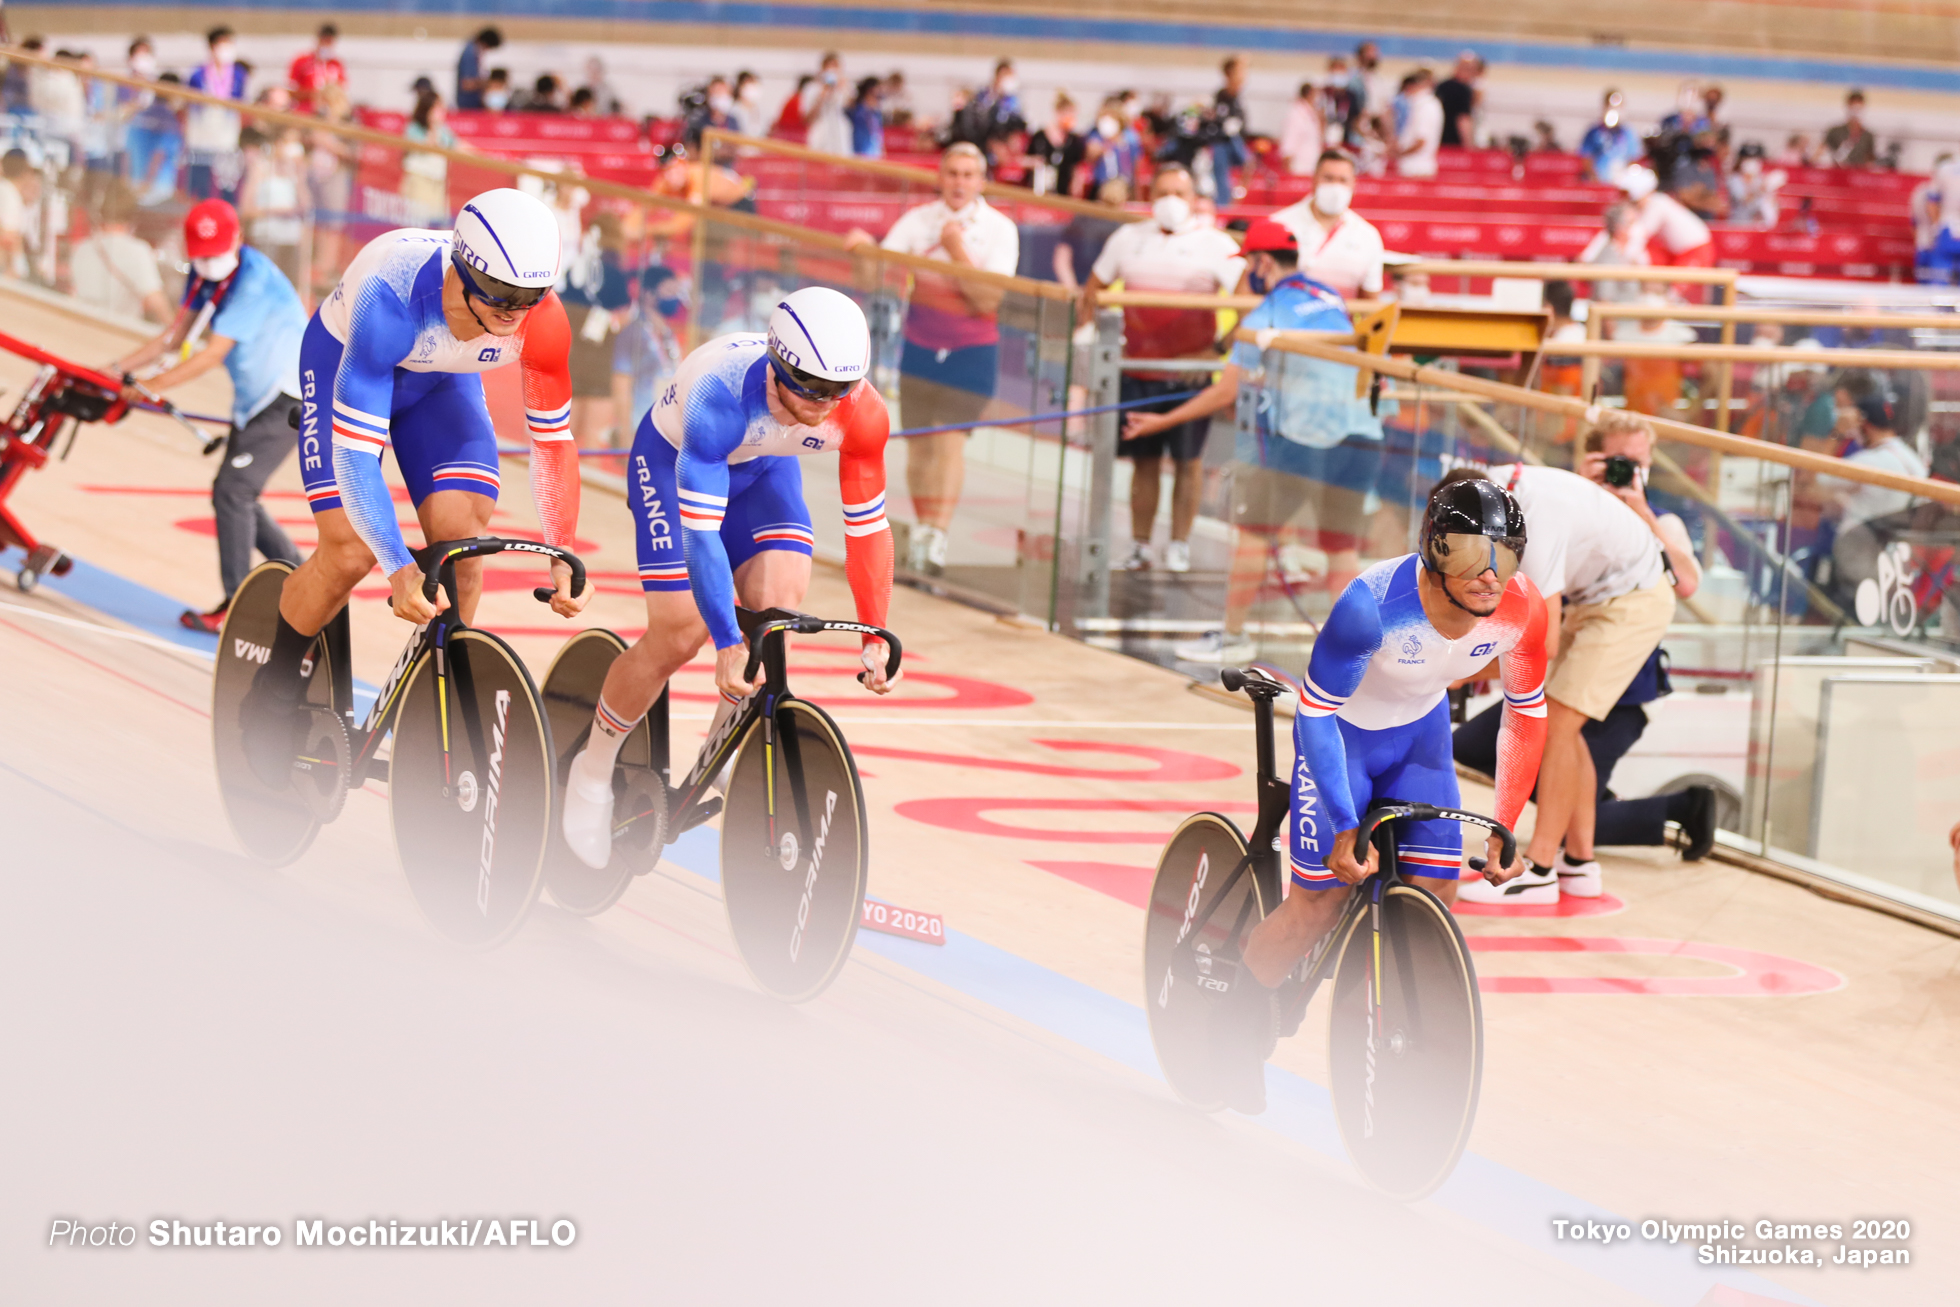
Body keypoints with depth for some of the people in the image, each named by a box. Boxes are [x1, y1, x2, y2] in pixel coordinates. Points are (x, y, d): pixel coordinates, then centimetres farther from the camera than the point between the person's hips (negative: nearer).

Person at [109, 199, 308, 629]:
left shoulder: (254, 280, -26)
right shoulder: (205, 273, 2)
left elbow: (212, 355, -28)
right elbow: (176, 334, 7)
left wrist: (150, 387, -27)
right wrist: (122, 367, -4)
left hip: (290, 399, -10)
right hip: (254, 400, 10)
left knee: (232, 491, -16)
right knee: (235, 496, 13)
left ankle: (236, 606, -13)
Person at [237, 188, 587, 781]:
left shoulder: (542, 322, -32)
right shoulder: (392, 297, -44)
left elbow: (553, 441, -15)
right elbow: (354, 452, -44)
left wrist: (564, 555, -23)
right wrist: (399, 570, -52)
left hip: (439, 382, 3)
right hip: (345, 360, -3)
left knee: (462, 541, -16)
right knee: (351, 553, -16)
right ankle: (271, 697, 10)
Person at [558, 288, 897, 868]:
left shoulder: (861, 413, -29)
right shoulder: (723, 395, -42)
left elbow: (867, 526, -17)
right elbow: (700, 531, -43)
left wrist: (876, 639, -18)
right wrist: (728, 644, -49)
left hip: (763, 468, 4)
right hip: (672, 458, -4)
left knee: (777, 607, -19)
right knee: (681, 633, -13)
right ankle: (593, 771, 8)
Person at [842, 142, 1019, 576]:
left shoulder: (999, 228, -7)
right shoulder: (917, 221, -1)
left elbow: (988, 299, -16)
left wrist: (957, 251, -23)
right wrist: (864, 247, -27)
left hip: (971, 351, -3)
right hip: (920, 345, 3)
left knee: (950, 440, -12)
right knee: (920, 442, 5)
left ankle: (938, 539, -15)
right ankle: (922, 529, 17)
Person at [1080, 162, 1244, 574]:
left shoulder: (1215, 245, -1)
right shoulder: (1128, 240, 9)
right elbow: (1094, 290, 19)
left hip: (1191, 371, -2)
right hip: (1139, 368, 2)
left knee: (1188, 459, 3)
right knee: (1144, 459, 6)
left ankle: (1179, 547, 11)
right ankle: (1139, 546, 13)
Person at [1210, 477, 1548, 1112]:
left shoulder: (1520, 608, -24)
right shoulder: (1375, 602, -38)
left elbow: (1526, 714, -7)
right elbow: (1315, 715, -28)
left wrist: (1503, 828, -8)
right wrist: (1345, 828, -32)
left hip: (1419, 733, 4)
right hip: (1342, 730, -4)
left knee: (1435, 890, -7)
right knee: (1321, 898, -9)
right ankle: (1239, 1025, 15)